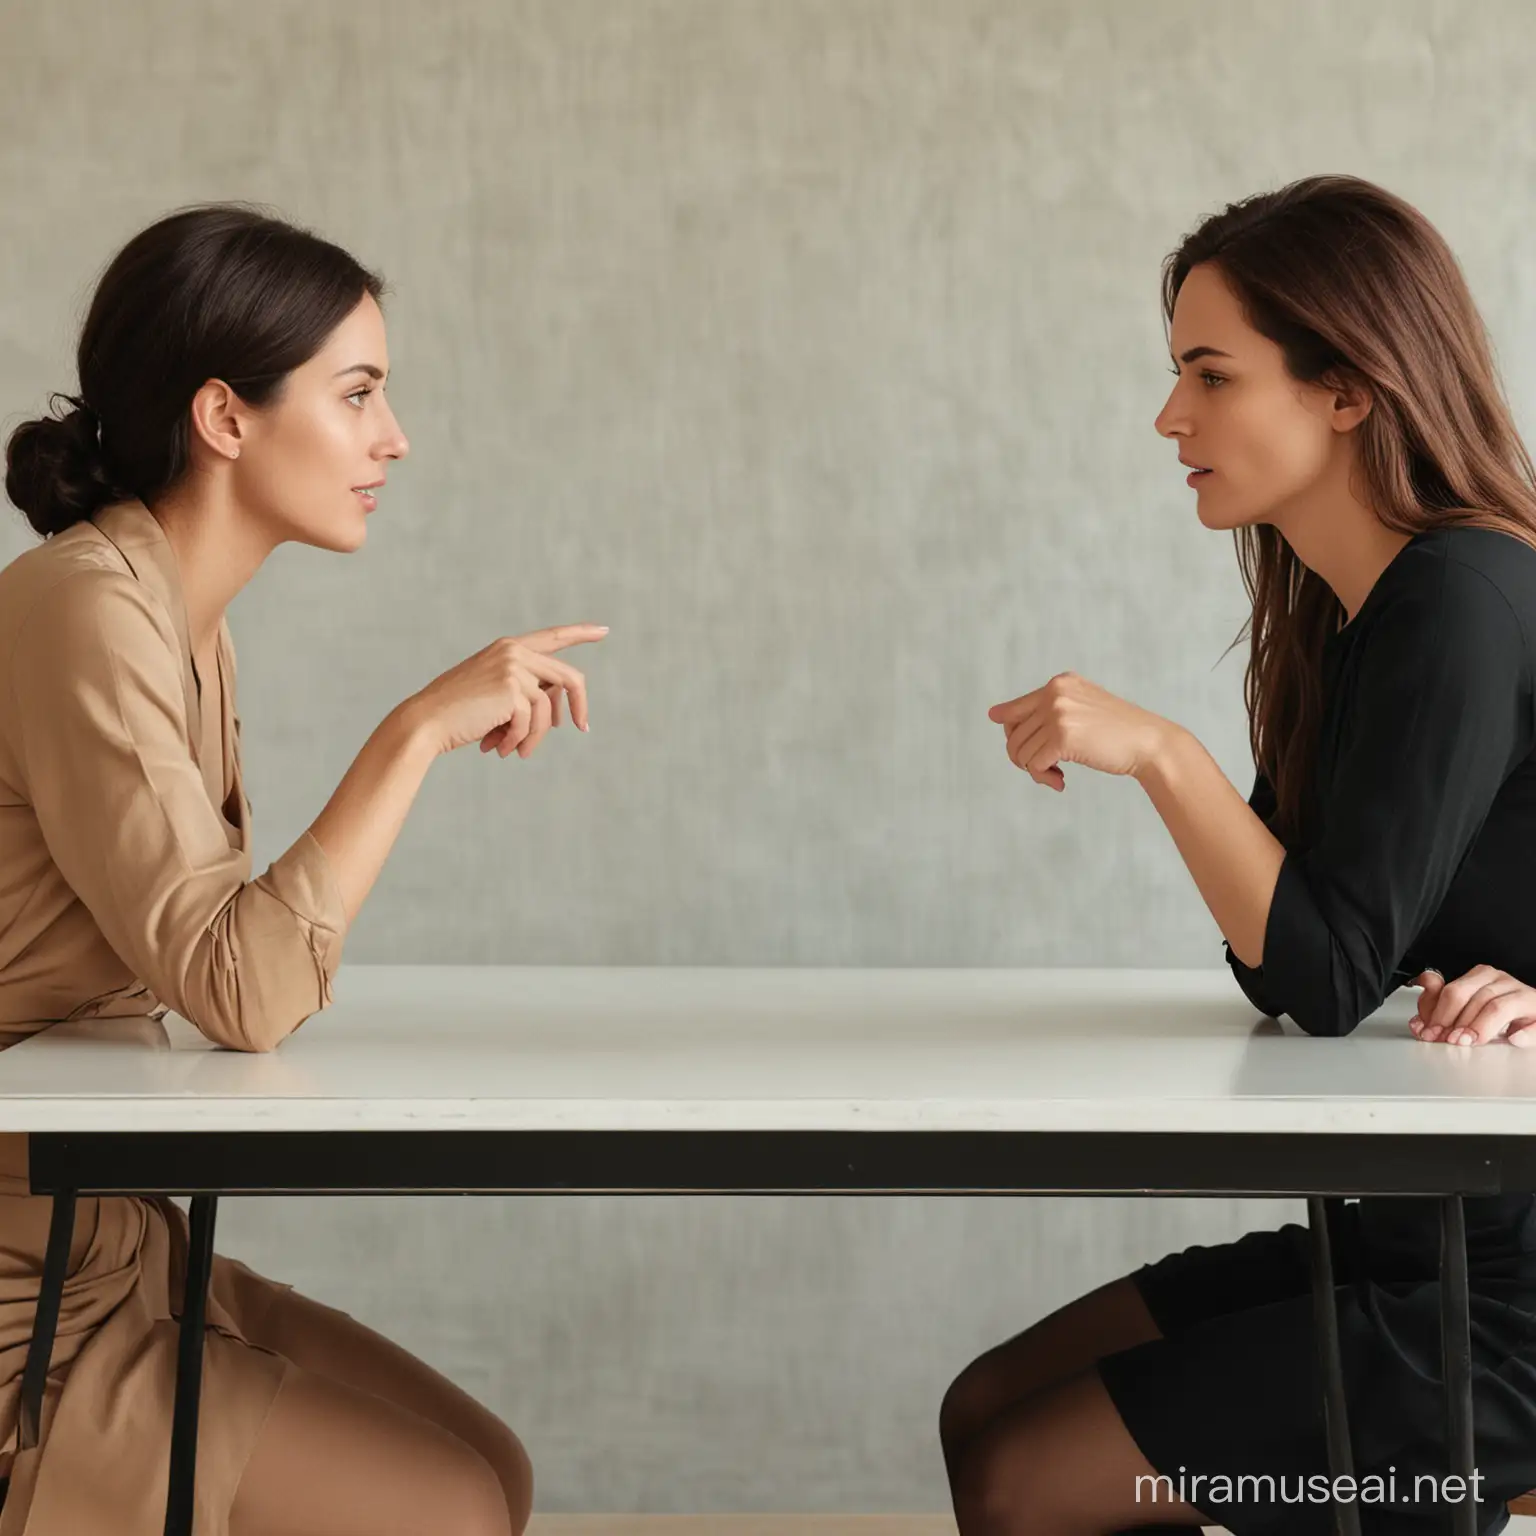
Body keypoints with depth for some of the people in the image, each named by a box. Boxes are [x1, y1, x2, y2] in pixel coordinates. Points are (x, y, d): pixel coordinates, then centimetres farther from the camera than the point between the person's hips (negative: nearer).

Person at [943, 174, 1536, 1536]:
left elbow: (1326, 977, -22)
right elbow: (1278, 971, 7)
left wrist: (1160, 754, -23)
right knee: (986, 1409, 11)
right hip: (1410, 1244, 9)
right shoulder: (1346, 616, 9)